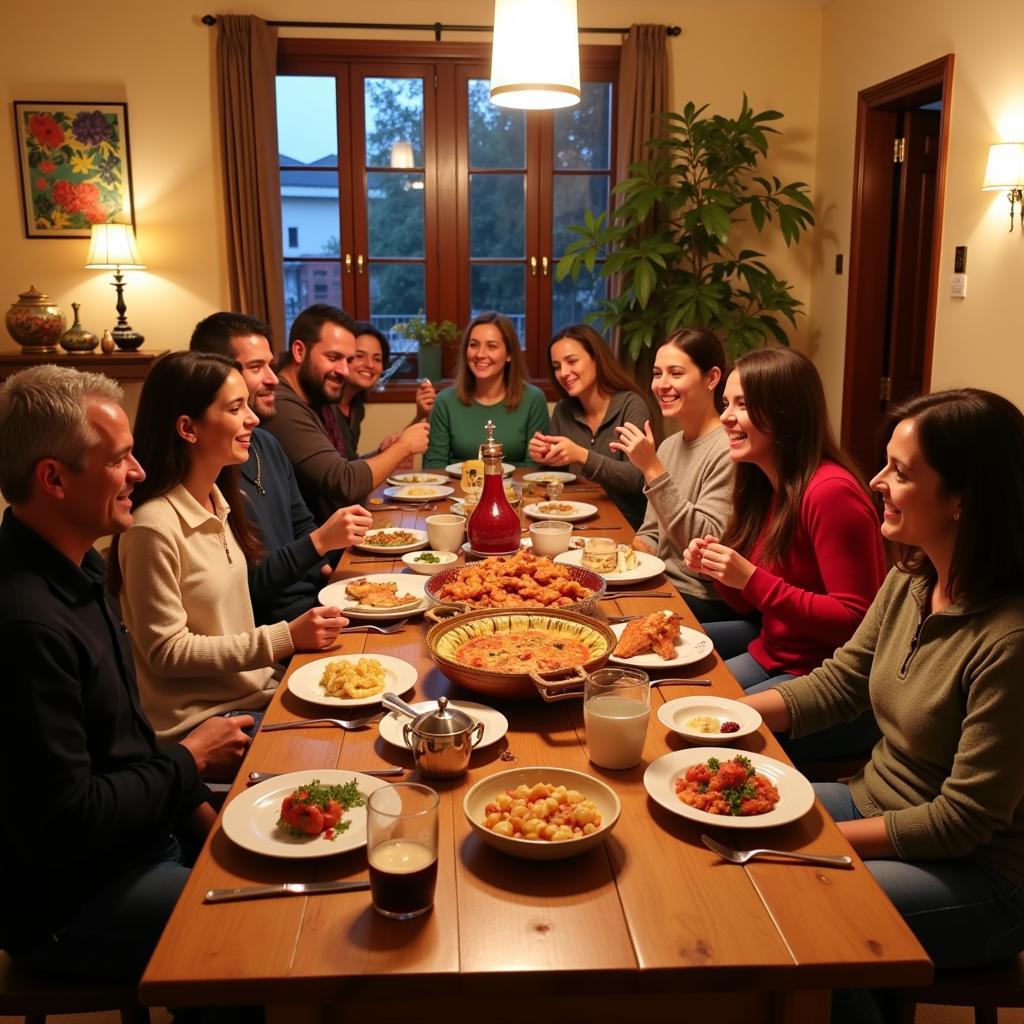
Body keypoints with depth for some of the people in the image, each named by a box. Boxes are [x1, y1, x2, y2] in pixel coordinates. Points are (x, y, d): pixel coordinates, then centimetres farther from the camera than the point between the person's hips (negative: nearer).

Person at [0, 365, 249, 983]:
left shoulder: (77, 570, 3)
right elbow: (63, 825, -26)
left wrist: (197, 806, 4)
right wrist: (190, 761, -13)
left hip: (140, 833, 9)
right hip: (69, 901, -9)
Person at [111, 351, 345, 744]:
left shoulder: (218, 501, 5)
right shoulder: (154, 527, -21)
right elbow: (167, 653, -17)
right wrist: (285, 638, -20)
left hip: (252, 690, 7)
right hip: (199, 723, -7)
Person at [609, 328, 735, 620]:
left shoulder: (728, 450, -14)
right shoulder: (668, 445, 12)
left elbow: (708, 546, -21)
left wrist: (652, 470, -24)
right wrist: (632, 552, -7)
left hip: (705, 603, -7)